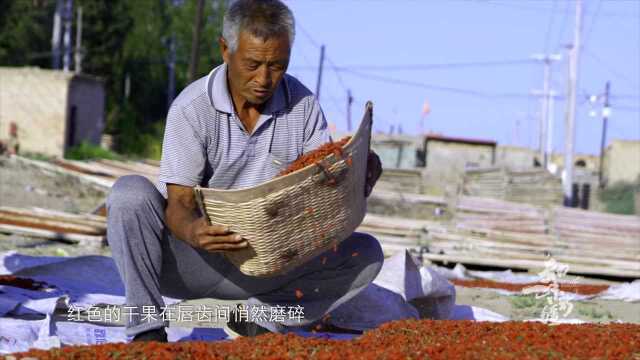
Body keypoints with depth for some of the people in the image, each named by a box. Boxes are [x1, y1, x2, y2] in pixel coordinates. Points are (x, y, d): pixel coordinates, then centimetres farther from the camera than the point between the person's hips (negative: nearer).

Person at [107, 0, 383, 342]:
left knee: (366, 253, -15)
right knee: (131, 193, -28)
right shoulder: (192, 108, -14)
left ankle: (258, 318, -12)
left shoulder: (303, 105, -4)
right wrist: (193, 231, -41)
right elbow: (179, 203, -16)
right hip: (194, 261, -3)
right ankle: (147, 331, -24)